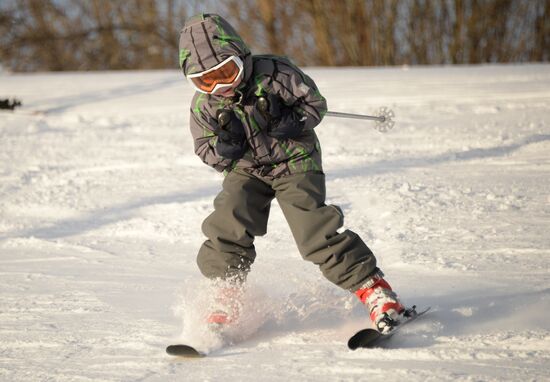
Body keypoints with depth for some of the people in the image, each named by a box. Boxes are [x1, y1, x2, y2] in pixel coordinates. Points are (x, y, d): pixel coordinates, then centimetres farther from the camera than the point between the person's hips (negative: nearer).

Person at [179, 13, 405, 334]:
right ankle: (227, 298, 3)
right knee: (227, 228, -15)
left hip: (294, 161, -4)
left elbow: (314, 101, -8)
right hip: (247, 171, 4)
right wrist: (222, 147, -23)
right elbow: (205, 149, 0)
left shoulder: (274, 74, -18)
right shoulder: (204, 105, -8)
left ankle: (371, 286, -9)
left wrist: (294, 122, -26)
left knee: (316, 230, -16)